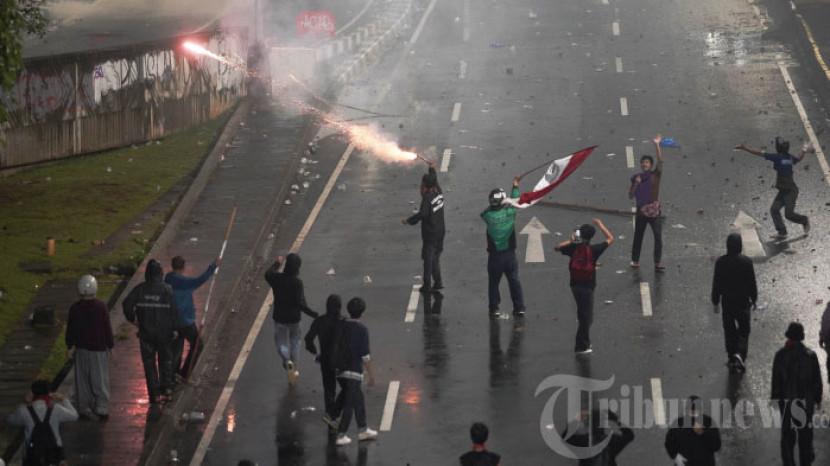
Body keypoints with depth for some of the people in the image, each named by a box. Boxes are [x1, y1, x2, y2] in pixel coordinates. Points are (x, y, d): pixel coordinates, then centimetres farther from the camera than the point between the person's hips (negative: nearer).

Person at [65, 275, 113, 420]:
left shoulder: (75, 308, -5)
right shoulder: (101, 307, -11)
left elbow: (70, 330, 2)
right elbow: (107, 328, -6)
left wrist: (70, 346, 14)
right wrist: (110, 345, 5)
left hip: (81, 348, 2)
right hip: (99, 348, -2)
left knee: (83, 380, 11)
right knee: (100, 380, 6)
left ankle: (85, 408, 13)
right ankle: (101, 408, 3)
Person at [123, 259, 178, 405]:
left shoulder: (140, 289, -6)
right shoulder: (167, 289, -10)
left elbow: (127, 304, -9)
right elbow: (173, 310, -9)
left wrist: (132, 319, 7)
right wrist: (174, 329, 0)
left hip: (146, 332, 0)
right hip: (164, 332, 0)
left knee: (149, 363, 8)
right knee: (165, 360, 18)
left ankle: (155, 394, 7)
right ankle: (167, 390, 17)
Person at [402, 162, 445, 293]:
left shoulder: (427, 198, -21)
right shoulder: (439, 193, 1)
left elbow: (422, 214, -30)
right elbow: (435, 181, 22)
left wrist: (409, 220, -21)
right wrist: (432, 169, 34)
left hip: (430, 233, -7)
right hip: (440, 232, 7)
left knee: (428, 259, 1)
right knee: (436, 258, 17)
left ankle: (427, 285, 6)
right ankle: (438, 282, 19)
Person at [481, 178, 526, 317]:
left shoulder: (488, 215, -13)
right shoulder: (509, 212, -10)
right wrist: (515, 187, 25)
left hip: (494, 256, -1)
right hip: (509, 254, 1)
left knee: (493, 282, 10)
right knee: (514, 281, 9)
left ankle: (494, 308, 11)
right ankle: (519, 307, 10)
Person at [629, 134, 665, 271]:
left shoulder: (655, 175, 0)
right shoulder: (636, 178, 5)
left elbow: (660, 161, -15)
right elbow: (630, 196, 4)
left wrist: (657, 145, -23)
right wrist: (635, 184, -12)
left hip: (654, 211, -2)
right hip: (641, 212, 2)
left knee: (658, 237, -8)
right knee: (638, 237, 11)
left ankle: (658, 263, -6)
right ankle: (635, 260, 22)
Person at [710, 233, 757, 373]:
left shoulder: (721, 262, -10)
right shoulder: (746, 262, -13)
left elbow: (716, 284, -3)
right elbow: (752, 283, -6)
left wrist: (715, 302, 8)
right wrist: (753, 299, 9)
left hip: (727, 302, 1)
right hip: (743, 301, -1)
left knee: (729, 330, 14)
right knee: (744, 330, 11)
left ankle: (732, 358, 18)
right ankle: (740, 354, -10)